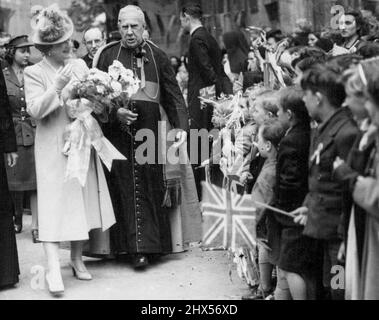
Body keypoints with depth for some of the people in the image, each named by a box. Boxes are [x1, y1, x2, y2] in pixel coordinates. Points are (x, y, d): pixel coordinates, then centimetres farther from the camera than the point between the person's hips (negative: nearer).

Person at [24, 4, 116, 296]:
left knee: (85, 200, 8)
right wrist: (57, 86, -27)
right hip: (53, 148, -5)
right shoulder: (34, 73, -5)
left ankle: (77, 258, 22)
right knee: (55, 204, -9)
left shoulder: (80, 65, 9)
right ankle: (54, 269, -12)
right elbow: (35, 110, -15)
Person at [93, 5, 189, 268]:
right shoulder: (107, 56, 7)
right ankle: (132, 244, 3)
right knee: (124, 187, -2)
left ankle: (147, 246, 0)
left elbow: (173, 95, 6)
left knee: (150, 187, -2)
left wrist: (181, 126, -6)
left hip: (149, 131, 0)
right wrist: (114, 112, -11)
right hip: (117, 132, 0)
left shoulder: (157, 56, 8)